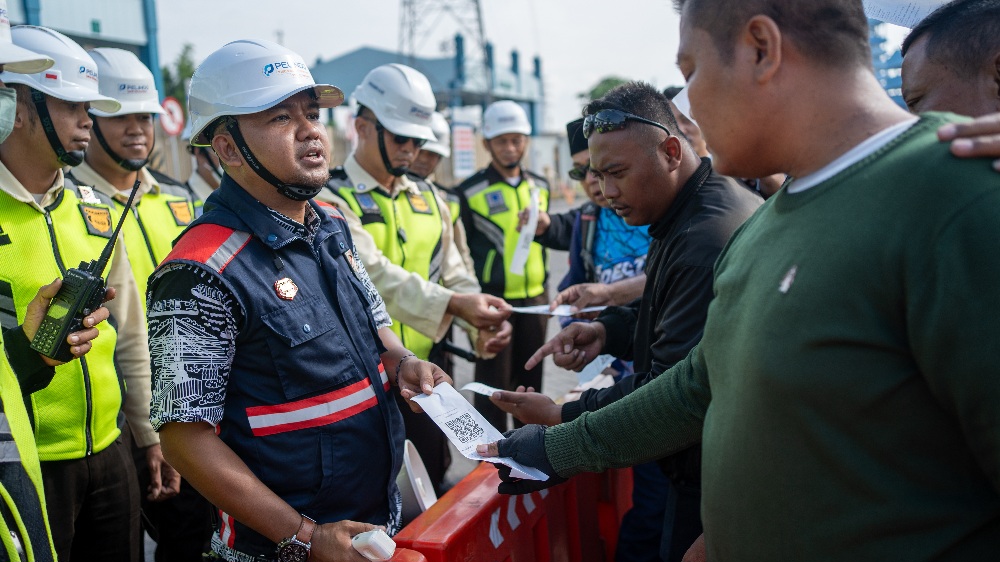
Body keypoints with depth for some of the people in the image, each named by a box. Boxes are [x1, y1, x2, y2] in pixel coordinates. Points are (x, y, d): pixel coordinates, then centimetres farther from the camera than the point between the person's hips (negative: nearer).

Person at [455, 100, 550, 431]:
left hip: (534, 299, 5)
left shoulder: (539, 187, 10)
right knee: (493, 386, 1)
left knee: (530, 382, 13)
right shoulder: (470, 192, -6)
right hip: (492, 301, -5)